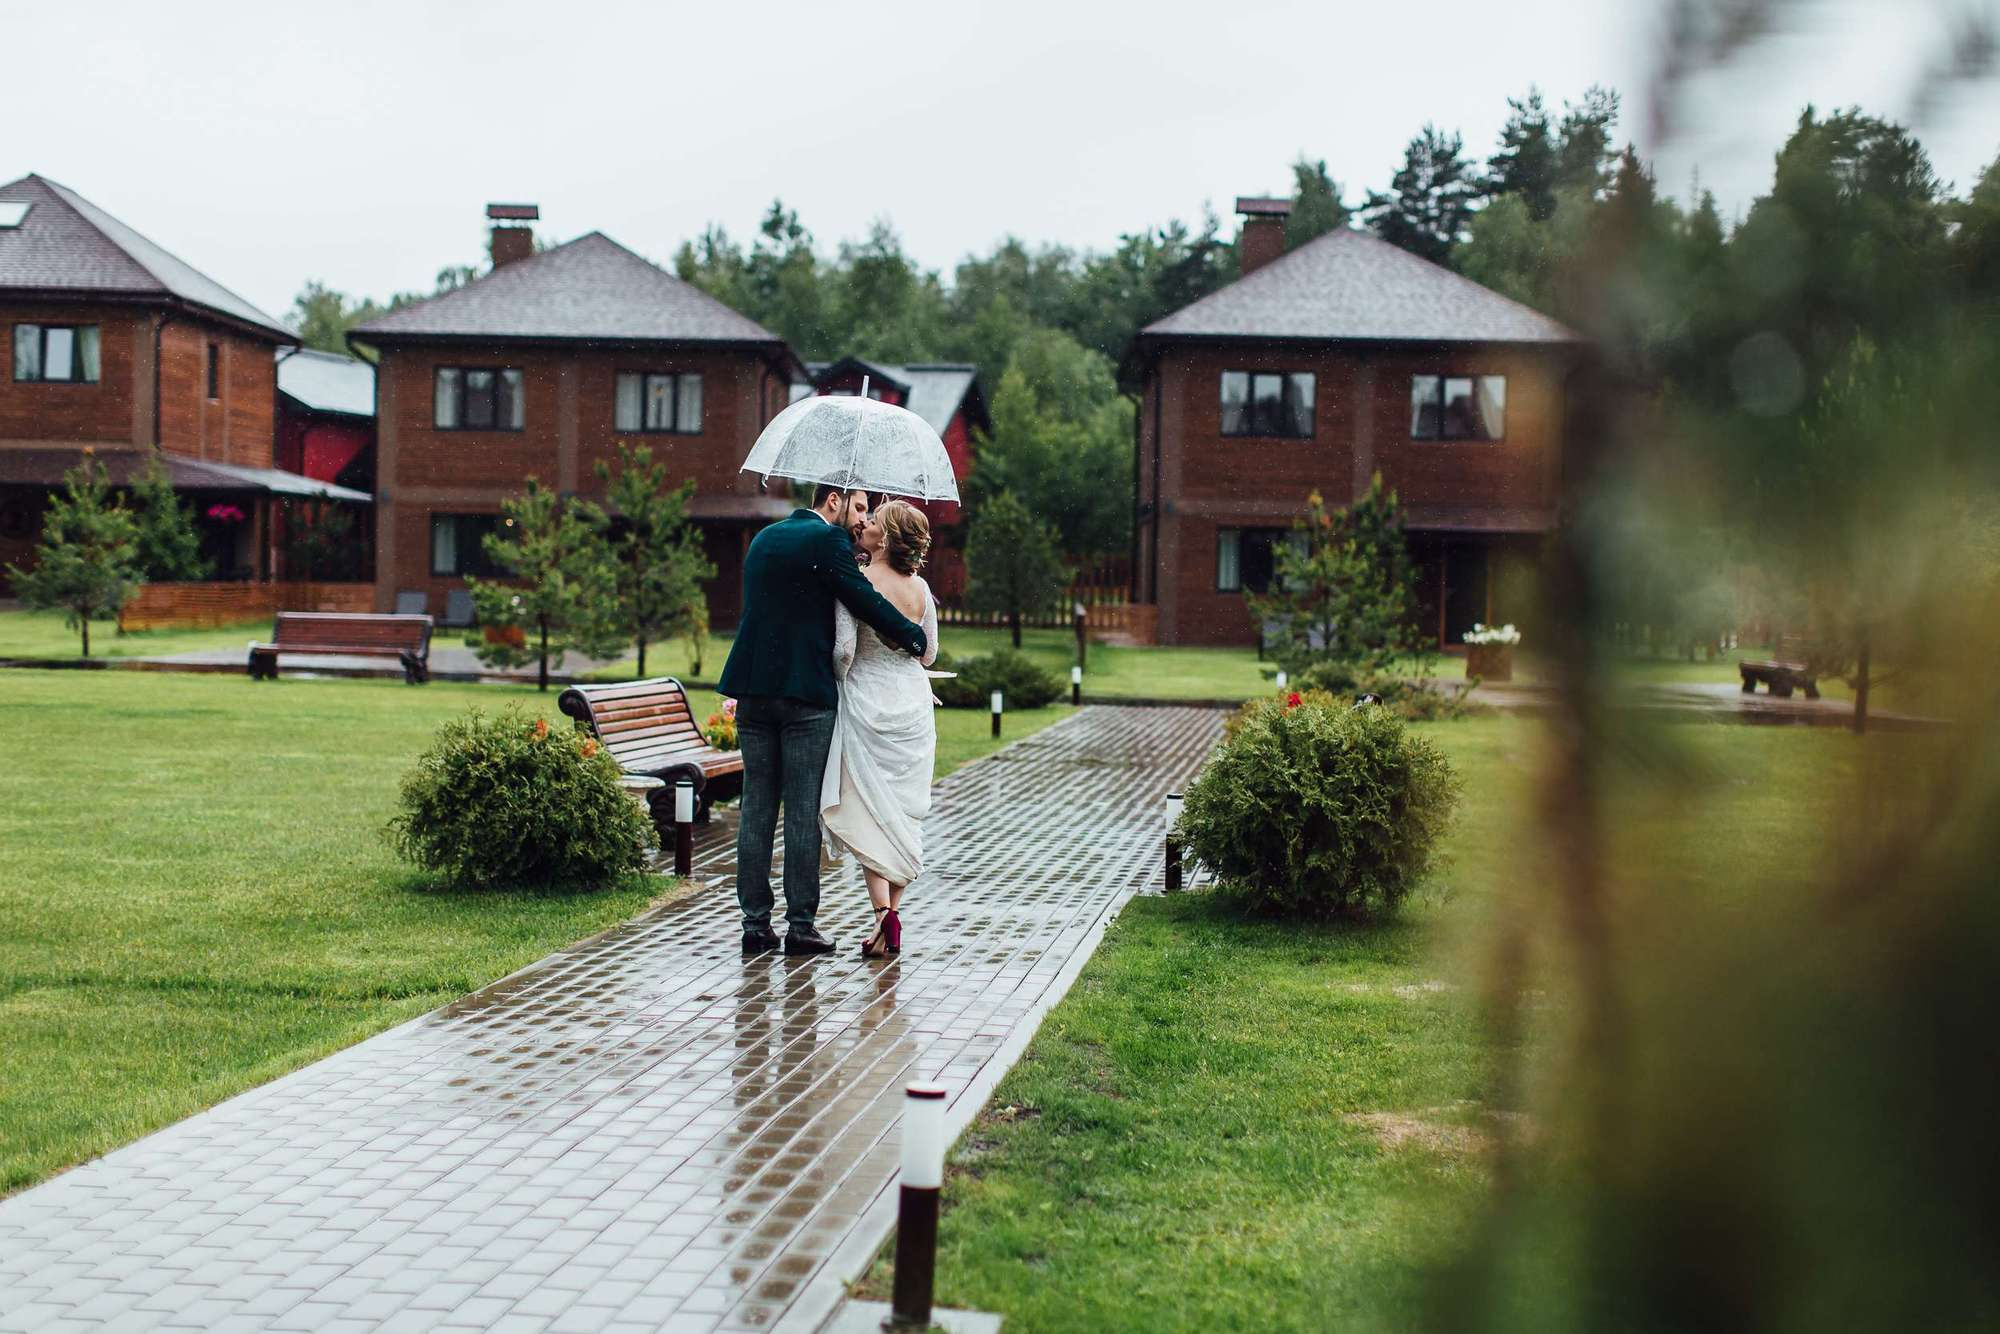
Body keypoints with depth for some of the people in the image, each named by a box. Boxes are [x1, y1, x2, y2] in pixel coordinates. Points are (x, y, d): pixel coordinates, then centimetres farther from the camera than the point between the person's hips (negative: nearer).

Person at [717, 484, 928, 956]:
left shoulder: (764, 537, 17)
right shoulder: (828, 540, -7)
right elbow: (863, 599, -13)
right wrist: (914, 637, -1)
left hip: (753, 689, 7)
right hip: (806, 693, -6)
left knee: (757, 809, 8)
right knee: (803, 811, -1)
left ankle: (755, 922, 9)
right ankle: (800, 925, 3)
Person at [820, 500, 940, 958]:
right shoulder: (920, 588, 1)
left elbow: (844, 649, -20)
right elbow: (929, 654, 9)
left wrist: (839, 679, 1)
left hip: (868, 706, -4)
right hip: (913, 705, 4)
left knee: (869, 810, 2)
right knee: (905, 811, 11)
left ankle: (882, 911, -11)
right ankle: (893, 911, 14)